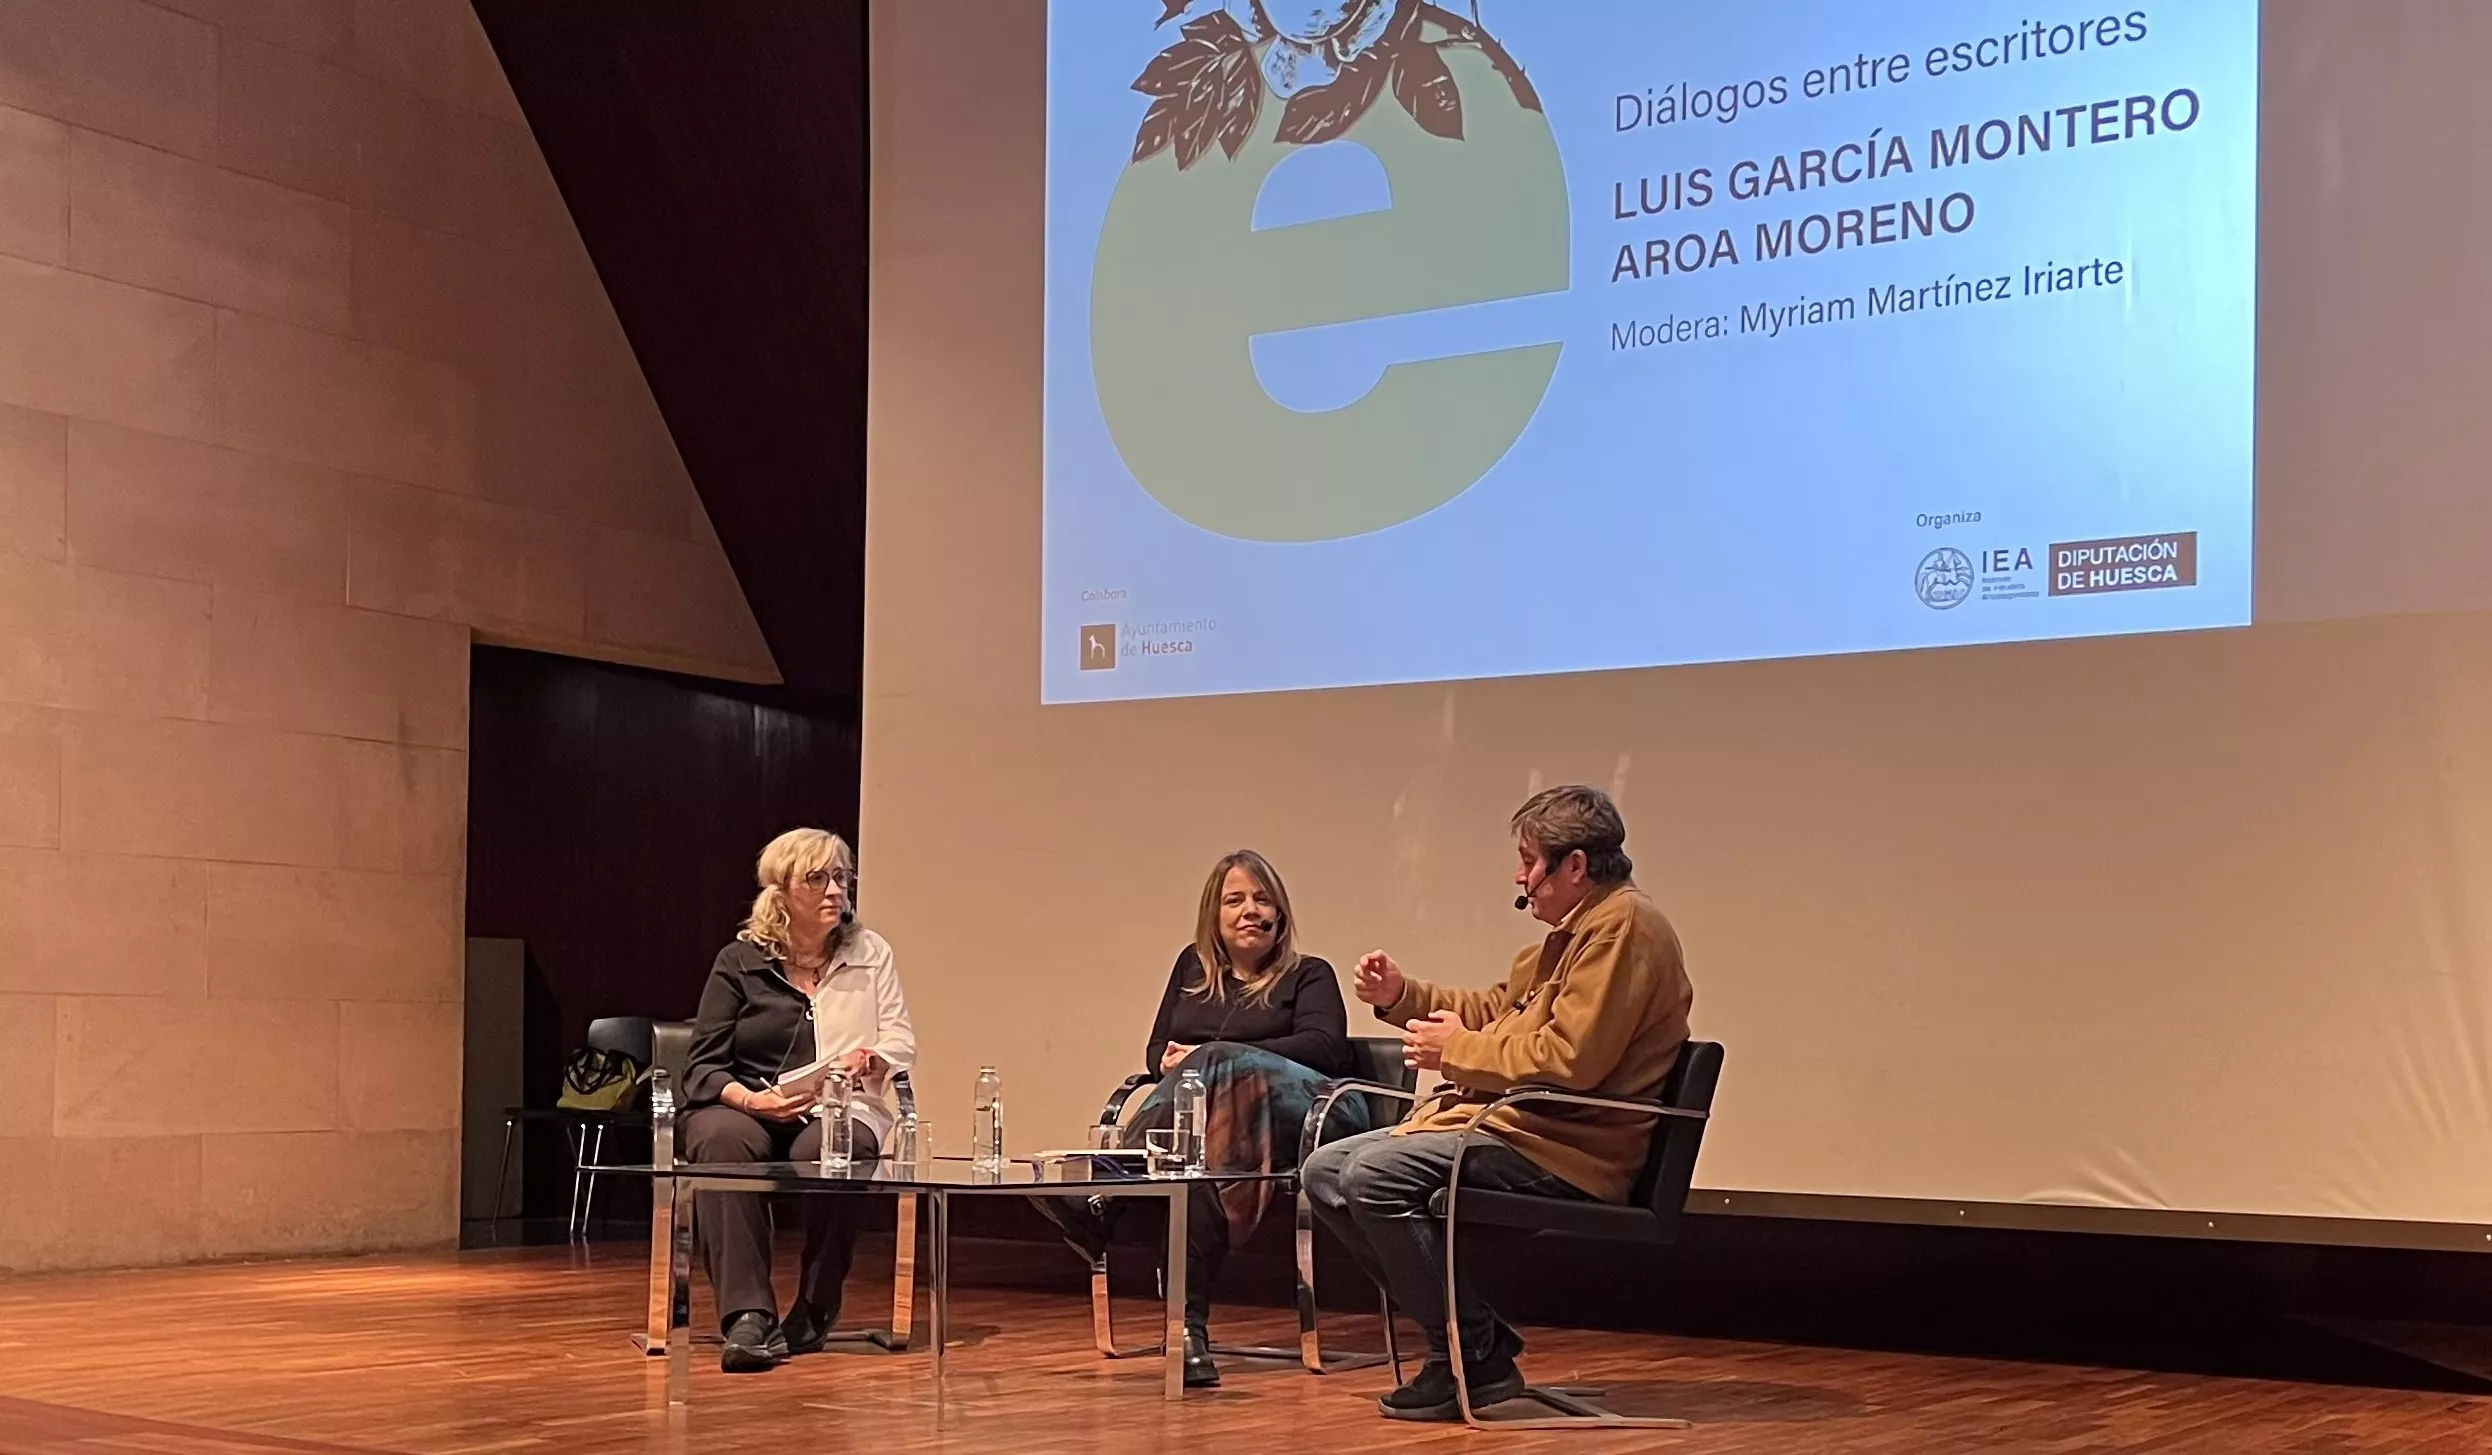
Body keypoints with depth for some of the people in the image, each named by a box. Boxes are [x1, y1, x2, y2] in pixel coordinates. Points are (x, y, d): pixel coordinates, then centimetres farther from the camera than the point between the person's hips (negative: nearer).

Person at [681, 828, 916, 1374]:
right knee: (722, 1142, -37)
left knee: (829, 1151, -37)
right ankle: (748, 1318, -42)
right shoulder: (740, 961, 5)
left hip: (837, 1113, 1)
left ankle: (814, 1311, -17)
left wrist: (871, 1062, -20)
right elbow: (702, 1068, 1)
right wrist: (751, 1099, -20)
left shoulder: (869, 954, 11)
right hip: (743, 1107, 0)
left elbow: (902, 1045, 5)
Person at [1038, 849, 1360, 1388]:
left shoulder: (1308, 975, 14)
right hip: (1207, 1111, 3)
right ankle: (1188, 1326, -46)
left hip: (1306, 1114, -3)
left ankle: (1104, 1193, -47)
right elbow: (1155, 1052, 25)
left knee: (1216, 1063, -37)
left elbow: (1325, 1047, -6)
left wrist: (1211, 1062, -14)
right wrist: (1172, 1064, -4)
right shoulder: (1193, 967, 28)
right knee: (1196, 1162, -38)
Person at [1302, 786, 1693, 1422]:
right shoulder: (1576, 930, 20)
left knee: (1376, 1174, -27)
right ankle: (1469, 1334, 2)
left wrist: (1458, 1051, -12)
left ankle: (1473, 1357, -14)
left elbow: (1570, 1059, -24)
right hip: (1516, 1124, 11)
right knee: (1326, 1171, 4)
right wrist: (1402, 995, 13)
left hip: (1564, 1148, -11)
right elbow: (1494, 1009, 27)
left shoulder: (1623, 926, -15)